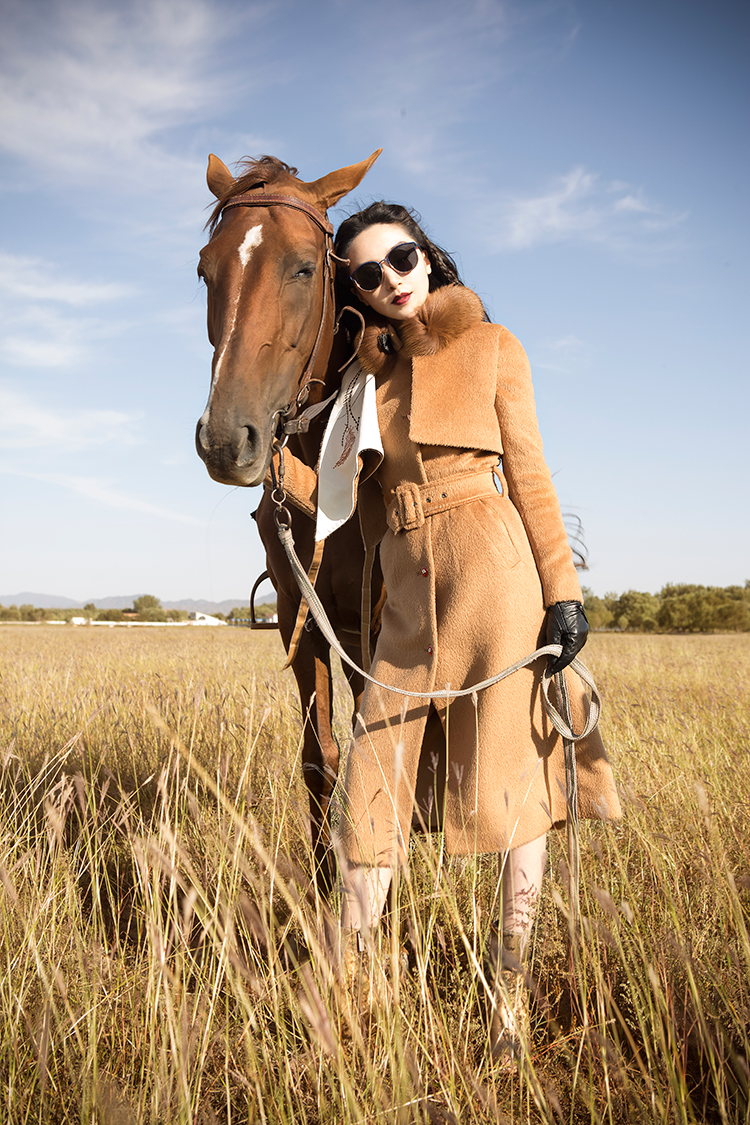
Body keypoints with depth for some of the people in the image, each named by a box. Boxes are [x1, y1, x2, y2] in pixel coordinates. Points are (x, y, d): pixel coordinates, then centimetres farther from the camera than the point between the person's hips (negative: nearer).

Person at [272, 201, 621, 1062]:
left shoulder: (490, 347, 6)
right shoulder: (365, 376, 17)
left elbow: (530, 473, 1)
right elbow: (334, 498, 13)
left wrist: (562, 592, -5)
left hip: (492, 569, -4)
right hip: (407, 593, 4)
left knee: (511, 780, 0)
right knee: (375, 780, 3)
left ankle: (510, 994, 14)